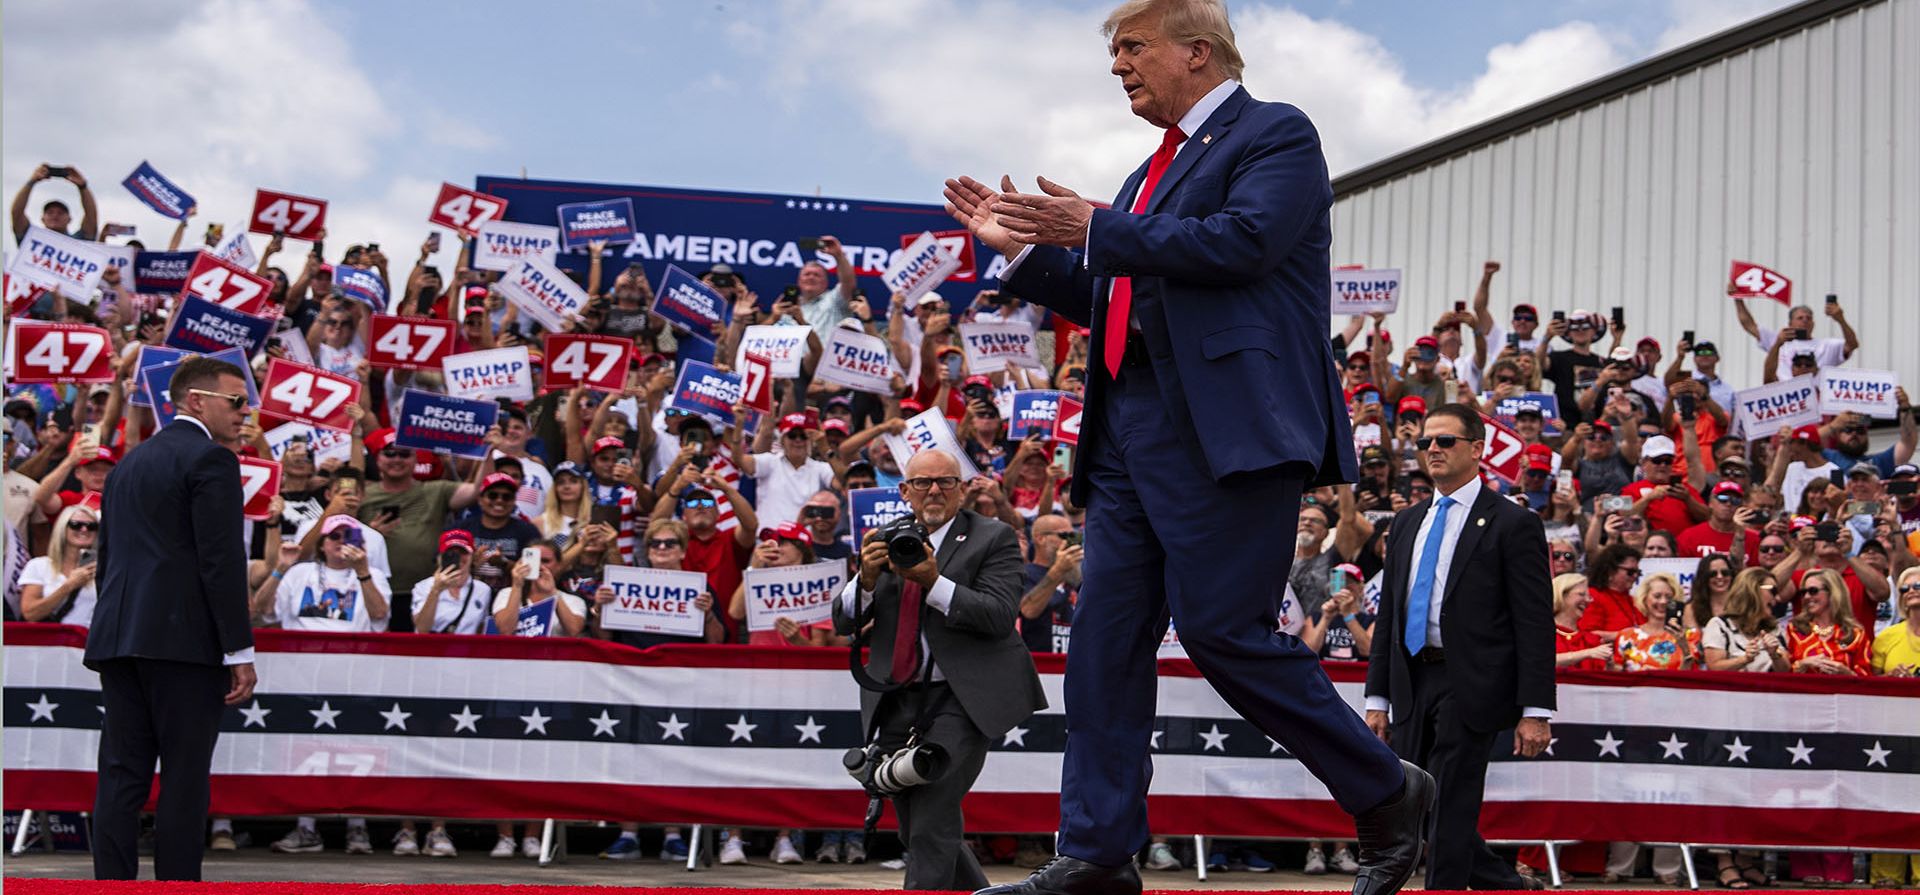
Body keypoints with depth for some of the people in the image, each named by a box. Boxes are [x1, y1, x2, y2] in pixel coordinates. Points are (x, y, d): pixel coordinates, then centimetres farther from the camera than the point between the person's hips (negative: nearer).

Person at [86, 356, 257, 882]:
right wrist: (240, 653, -12)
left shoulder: (129, 464, 21)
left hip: (120, 639, 8)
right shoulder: (209, 459, -6)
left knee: (121, 778, 5)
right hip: (183, 640, -8)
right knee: (184, 780, -5)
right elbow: (222, 560, -13)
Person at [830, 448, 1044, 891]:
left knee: (933, 817, -20)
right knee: (916, 833, 11)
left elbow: (1000, 615, -13)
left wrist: (934, 581, -23)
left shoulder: (994, 538, 0)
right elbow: (843, 622, 6)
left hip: (964, 700, -5)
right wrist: (866, 579, -14)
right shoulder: (885, 542, 12)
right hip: (897, 701, 5)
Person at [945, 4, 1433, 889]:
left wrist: (1095, 232, -13)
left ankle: (1384, 792, 6)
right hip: (1131, 431, 9)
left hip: (1228, 428, -9)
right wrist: (1022, 248, 17)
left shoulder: (1275, 134, 0)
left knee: (1223, 628, -11)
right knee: (1106, 633, 2)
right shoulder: (1158, 168, 25)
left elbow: (1242, 242, -17)